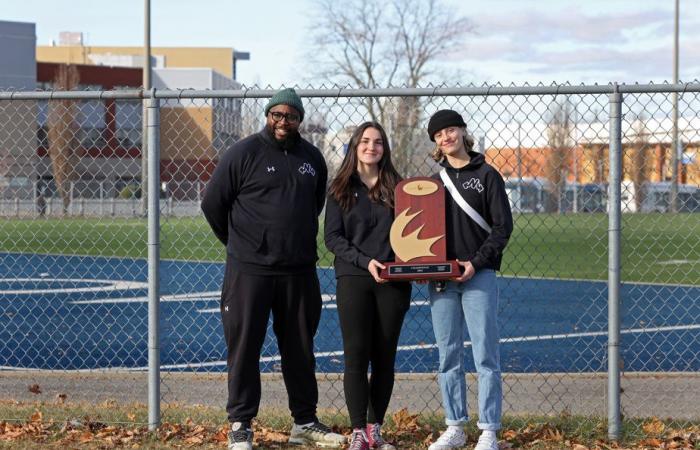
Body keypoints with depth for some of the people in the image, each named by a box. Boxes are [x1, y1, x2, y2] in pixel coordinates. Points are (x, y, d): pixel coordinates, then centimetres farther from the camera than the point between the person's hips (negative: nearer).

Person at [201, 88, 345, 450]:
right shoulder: (244, 153, -5)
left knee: (300, 349, 11)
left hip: (299, 271, 5)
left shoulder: (312, 157, 11)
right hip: (249, 271, -5)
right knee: (244, 348, -1)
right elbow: (212, 203, 0)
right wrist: (238, 242, 7)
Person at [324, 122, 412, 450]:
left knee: (385, 358, 4)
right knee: (356, 355, -5)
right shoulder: (341, 189, 5)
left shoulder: (397, 187, 9)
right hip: (353, 279, -2)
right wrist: (365, 261, -15)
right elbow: (332, 237, -2)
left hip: (393, 281, 2)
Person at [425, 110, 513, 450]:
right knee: (448, 356, 5)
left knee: (485, 355, -6)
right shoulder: (434, 181, 14)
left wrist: (476, 262, -13)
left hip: (479, 276, -4)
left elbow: (503, 226, -2)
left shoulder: (486, 175, 2)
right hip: (441, 279, 4)